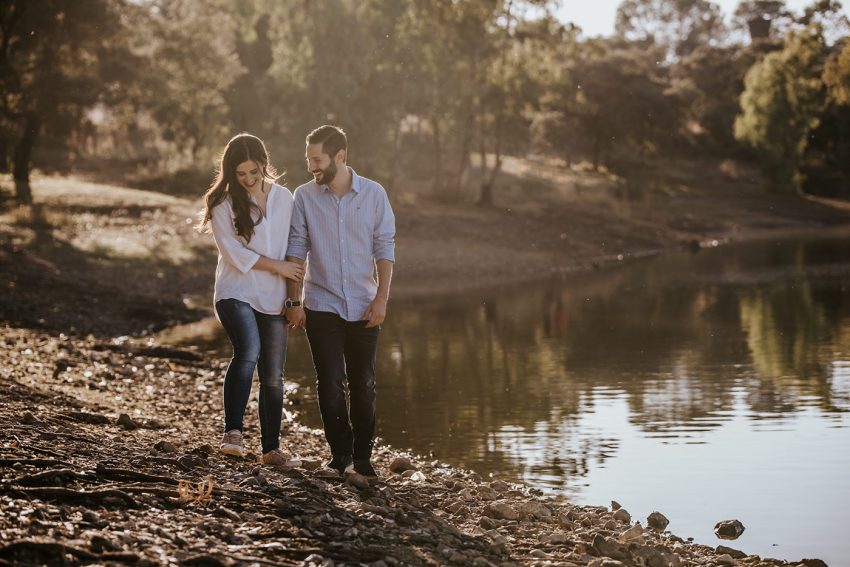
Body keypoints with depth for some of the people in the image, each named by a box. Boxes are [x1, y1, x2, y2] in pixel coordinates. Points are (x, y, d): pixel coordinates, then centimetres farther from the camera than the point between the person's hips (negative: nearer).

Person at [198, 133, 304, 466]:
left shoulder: (283, 199, 9)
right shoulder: (224, 203, -2)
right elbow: (233, 252, -10)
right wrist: (278, 267, -8)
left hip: (272, 299, 4)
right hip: (236, 294, -4)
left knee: (273, 377, 6)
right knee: (249, 351, -30)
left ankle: (271, 448, 18)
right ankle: (232, 432, -29)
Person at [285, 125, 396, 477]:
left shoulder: (374, 194, -2)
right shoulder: (304, 196, -1)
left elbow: (385, 249, -1)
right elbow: (296, 250, 1)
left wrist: (381, 299, -8)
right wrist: (294, 301, -3)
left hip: (364, 308, 0)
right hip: (321, 306, 0)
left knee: (364, 386, 5)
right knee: (330, 385, -1)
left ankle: (363, 456, 17)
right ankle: (340, 454, 12)